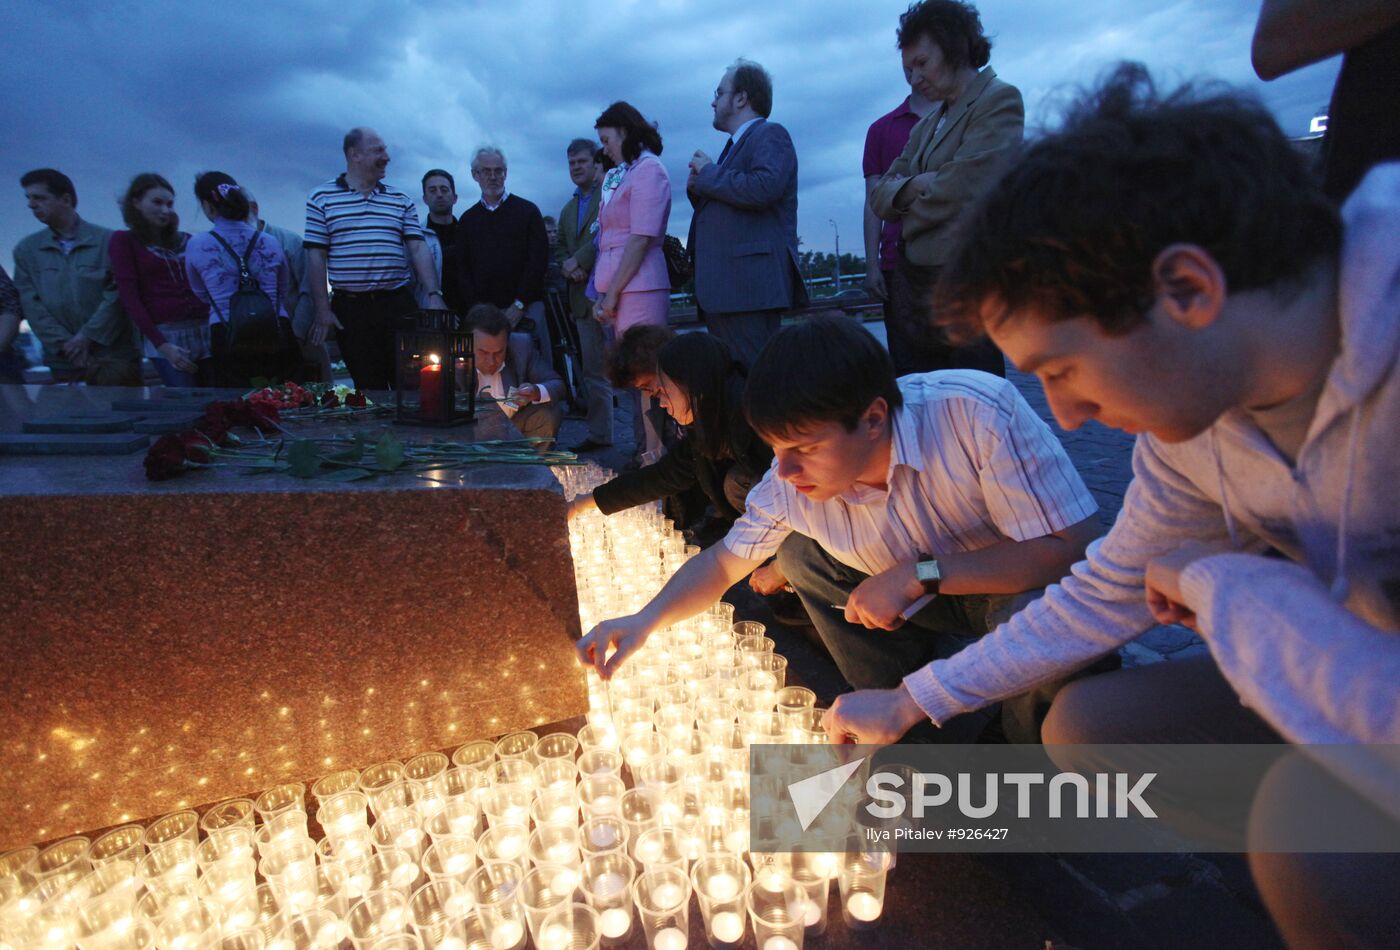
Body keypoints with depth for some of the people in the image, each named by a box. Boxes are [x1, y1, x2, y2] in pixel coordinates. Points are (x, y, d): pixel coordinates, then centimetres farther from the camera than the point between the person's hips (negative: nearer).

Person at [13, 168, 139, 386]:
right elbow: (31, 304, 4)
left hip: (113, 354, -3)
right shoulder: (26, 250, 11)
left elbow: (117, 293, -4)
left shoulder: (107, 241, 2)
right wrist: (65, 345, -8)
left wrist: (88, 336, -11)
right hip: (64, 362, 3)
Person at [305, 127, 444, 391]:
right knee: (369, 388, 3)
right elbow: (316, 256, 2)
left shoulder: (401, 201, 11)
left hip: (398, 303, 2)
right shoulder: (322, 198, 5)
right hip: (350, 307, -1)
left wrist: (434, 294, -8)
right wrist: (322, 310, -4)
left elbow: (418, 250, 5)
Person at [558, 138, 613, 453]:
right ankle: (599, 434, 16)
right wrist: (567, 267, 2)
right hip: (583, 296, 8)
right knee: (592, 370, 10)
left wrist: (578, 260, -11)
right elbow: (562, 247, 24)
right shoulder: (568, 208, 24)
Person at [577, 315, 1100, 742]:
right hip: (925, 599, 5)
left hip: (1027, 588, -4)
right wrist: (645, 620, -22)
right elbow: (724, 561, -6)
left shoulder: (977, 412, -35)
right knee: (801, 553, -11)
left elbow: (1072, 548, -32)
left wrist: (920, 574, -34)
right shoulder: (792, 480, -19)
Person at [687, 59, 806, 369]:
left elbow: (764, 188, -22)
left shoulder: (770, 134, -1)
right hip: (722, 288, 10)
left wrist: (709, 173, -7)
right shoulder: (735, 145, 27)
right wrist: (698, 189, 10)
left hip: (749, 286, -10)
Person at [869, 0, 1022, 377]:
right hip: (912, 286, 8)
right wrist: (914, 186, -6)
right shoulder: (925, 126, 21)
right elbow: (879, 195, 14)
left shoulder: (1000, 99, -3)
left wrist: (908, 217, 3)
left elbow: (961, 187, -14)